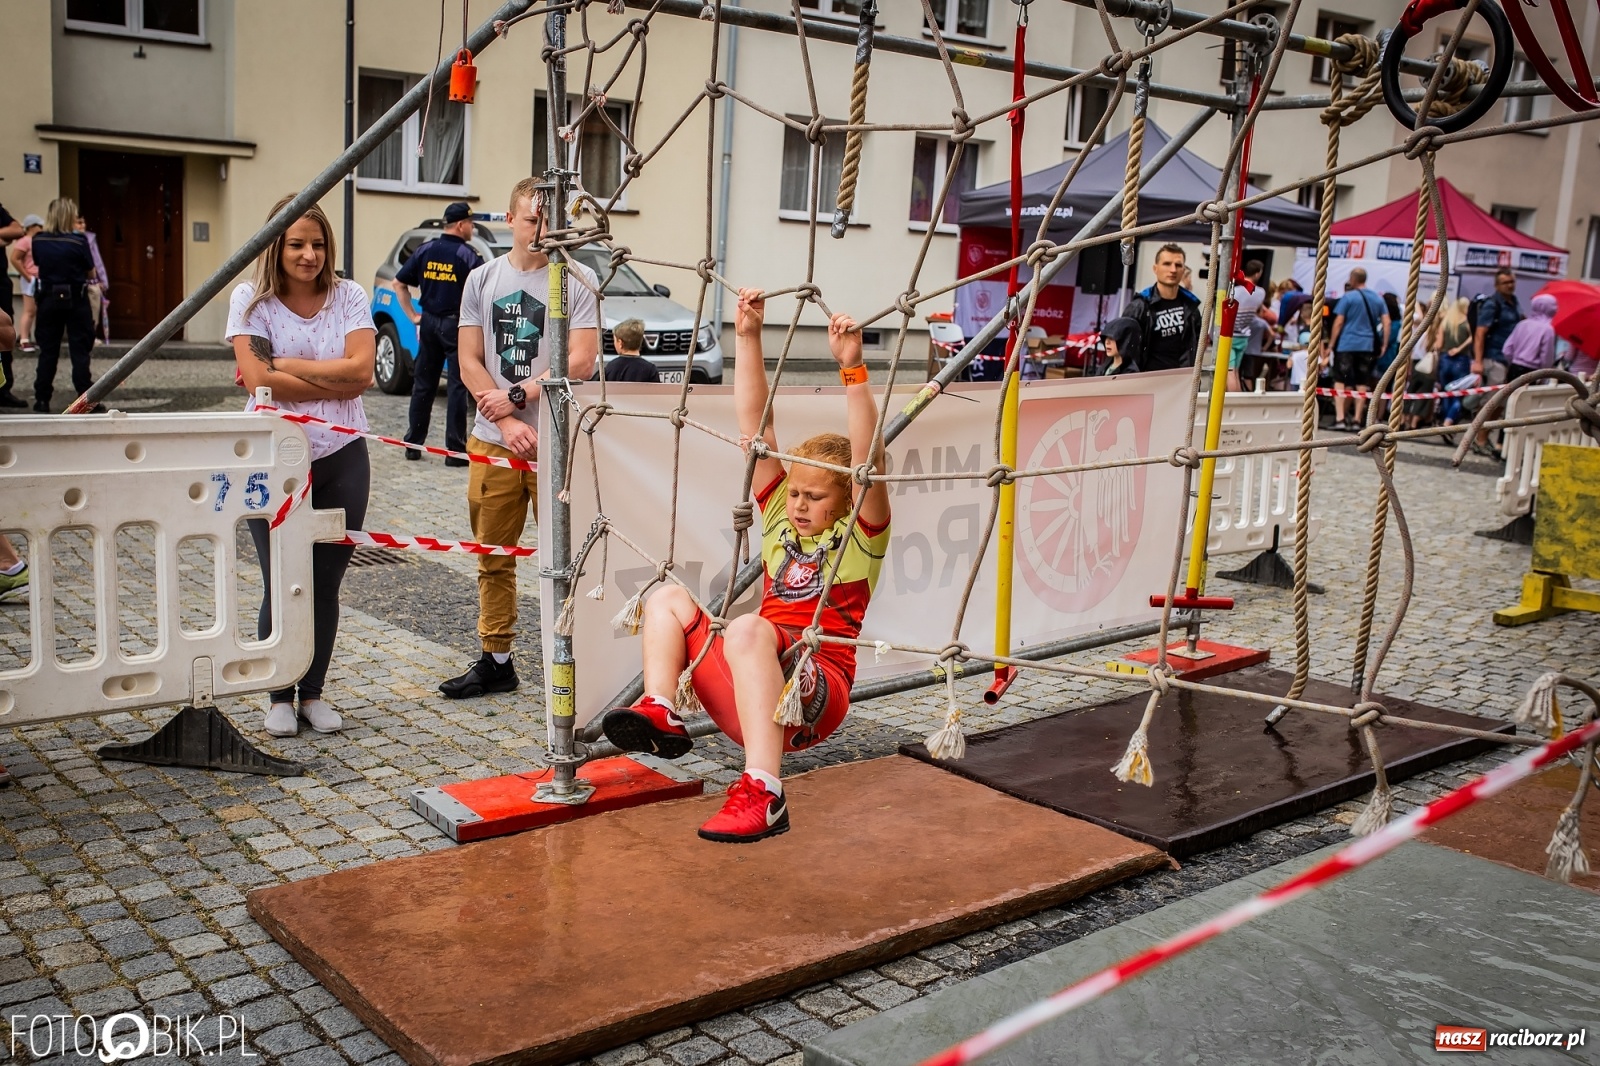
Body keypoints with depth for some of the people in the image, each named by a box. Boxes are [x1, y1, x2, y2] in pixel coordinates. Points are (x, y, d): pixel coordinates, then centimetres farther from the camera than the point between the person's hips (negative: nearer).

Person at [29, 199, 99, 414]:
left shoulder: (38, 240, -1)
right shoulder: (79, 241, -11)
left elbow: (38, 265, 10)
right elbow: (91, 273, -4)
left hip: (48, 299, 3)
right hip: (75, 300, -3)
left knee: (47, 351, 10)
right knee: (80, 352, 1)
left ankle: (42, 400, 11)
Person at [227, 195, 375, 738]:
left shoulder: (348, 296, 3)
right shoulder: (251, 300, -2)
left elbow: (361, 369, -9)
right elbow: (259, 380, -13)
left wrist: (290, 366, -10)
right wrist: (334, 383, -11)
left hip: (341, 457, 2)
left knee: (326, 584, 8)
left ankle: (313, 691, 23)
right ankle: (279, 696, 19)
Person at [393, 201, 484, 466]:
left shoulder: (425, 251, 6)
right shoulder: (468, 256, -10)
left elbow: (399, 284, 8)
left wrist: (413, 316, 10)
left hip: (429, 323, 5)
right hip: (456, 325, -5)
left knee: (423, 385, 13)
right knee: (457, 387, -1)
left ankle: (413, 444, 18)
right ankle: (455, 450, -1)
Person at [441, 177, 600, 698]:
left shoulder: (579, 280, 0)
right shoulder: (482, 279, 10)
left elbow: (581, 362, -8)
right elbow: (469, 363, 5)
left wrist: (517, 396, -9)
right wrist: (508, 423, -7)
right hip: (492, 442, 4)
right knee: (494, 558, 10)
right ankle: (495, 661, 21)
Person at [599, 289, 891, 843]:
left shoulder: (860, 534, 1)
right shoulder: (781, 513, 15)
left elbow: (867, 457, -18)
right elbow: (754, 423, 8)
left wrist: (851, 366, -28)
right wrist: (748, 338, 1)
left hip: (815, 693, -6)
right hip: (746, 694, 6)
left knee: (748, 628, -36)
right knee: (667, 597, 1)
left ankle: (763, 795, -44)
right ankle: (660, 714, -19)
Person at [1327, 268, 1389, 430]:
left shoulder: (1348, 297, -4)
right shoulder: (1377, 299, 10)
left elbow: (1339, 322, -7)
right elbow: (1386, 322, 7)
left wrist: (1332, 343, -1)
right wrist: (1383, 344, 11)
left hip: (1347, 344, -4)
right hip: (1368, 346, 4)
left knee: (1340, 381, -2)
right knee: (1361, 384, 10)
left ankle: (1340, 419, -13)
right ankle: (1357, 421, 9)